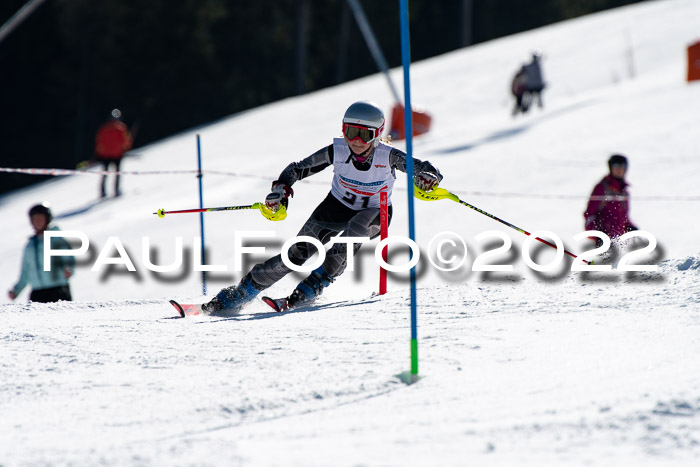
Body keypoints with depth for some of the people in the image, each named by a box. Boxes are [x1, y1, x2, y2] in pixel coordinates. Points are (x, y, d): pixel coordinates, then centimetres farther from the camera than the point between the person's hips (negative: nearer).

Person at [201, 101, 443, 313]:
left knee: (355, 229, -36)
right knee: (298, 253, -11)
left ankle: (314, 285, -27)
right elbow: (298, 168, -10)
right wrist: (282, 189, -27)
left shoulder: (388, 156, -25)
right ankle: (240, 293, -1)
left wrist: (427, 177, -47)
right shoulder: (337, 151, -21)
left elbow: (426, 169, -24)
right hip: (337, 207, 1)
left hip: (373, 215, -1)